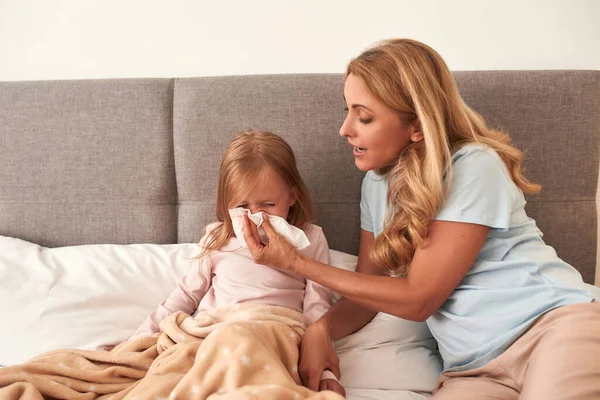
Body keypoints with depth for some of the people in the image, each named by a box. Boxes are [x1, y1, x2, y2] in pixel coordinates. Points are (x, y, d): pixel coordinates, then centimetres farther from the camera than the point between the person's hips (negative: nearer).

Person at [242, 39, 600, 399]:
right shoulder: (377, 181, 10)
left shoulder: (473, 168, -11)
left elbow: (417, 299, -11)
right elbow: (369, 291, 13)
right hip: (474, 368, 5)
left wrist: (296, 263, -8)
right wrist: (321, 329, -9)